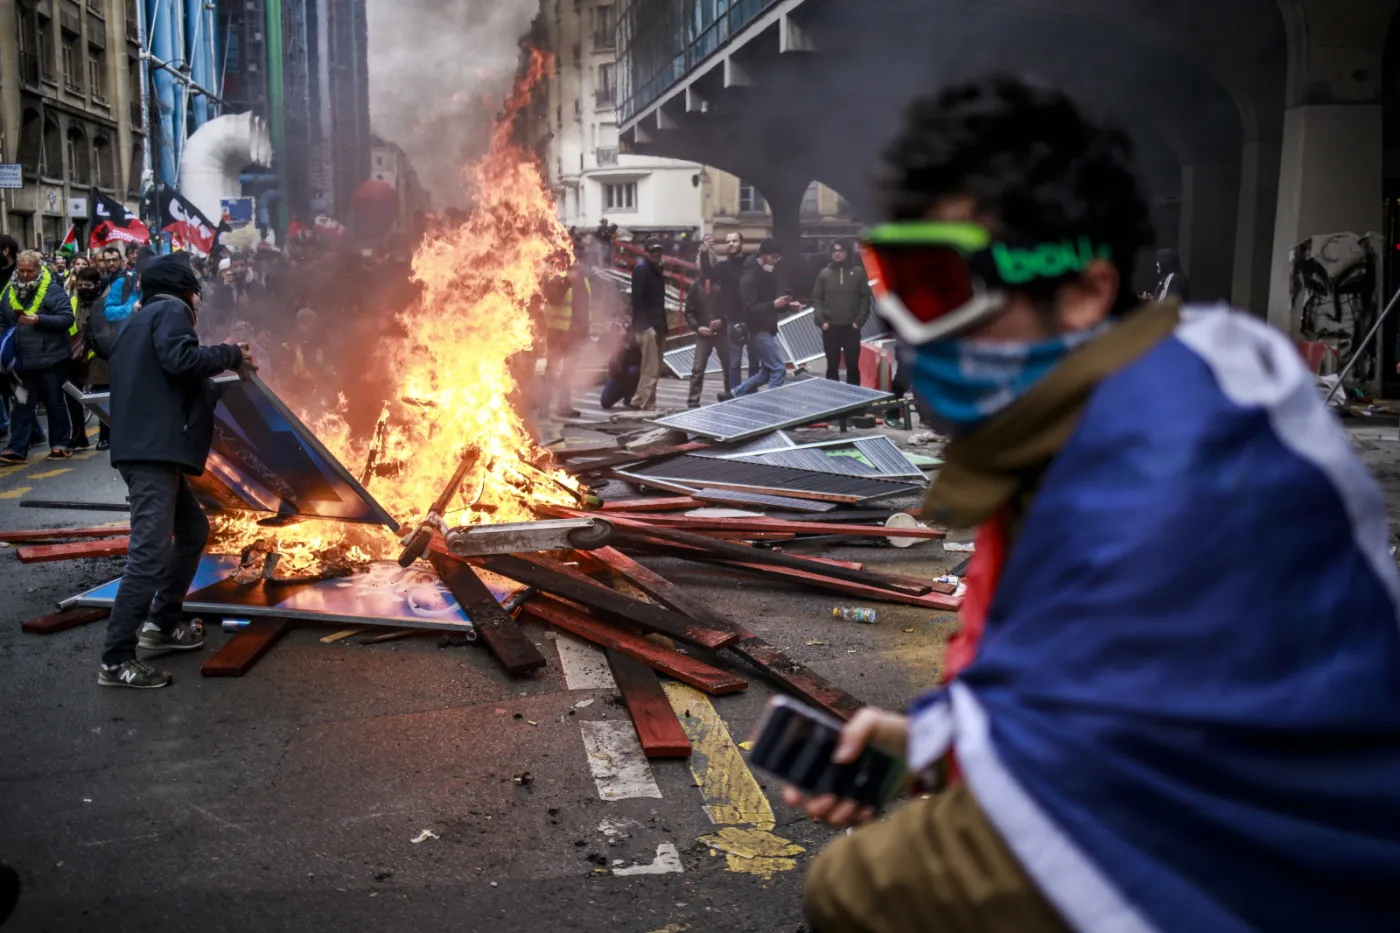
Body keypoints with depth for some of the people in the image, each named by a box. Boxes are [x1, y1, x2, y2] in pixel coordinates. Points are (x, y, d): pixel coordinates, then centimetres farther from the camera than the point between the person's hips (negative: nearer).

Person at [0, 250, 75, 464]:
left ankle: (60, 445, 17)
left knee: (55, 402, 7)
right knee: (23, 405, 7)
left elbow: (67, 318, -15)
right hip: (23, 359, 5)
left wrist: (39, 320, -24)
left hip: (51, 357, -5)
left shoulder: (52, 289, -8)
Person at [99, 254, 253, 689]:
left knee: (193, 530, 22)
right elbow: (179, 358, -20)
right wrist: (230, 355, -7)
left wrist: (223, 363, 26)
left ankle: (162, 625, 26)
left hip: (150, 449, 11)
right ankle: (116, 660, -13)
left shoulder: (143, 319, 27)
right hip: (153, 449, -11)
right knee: (151, 552, -14)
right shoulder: (170, 311, -1)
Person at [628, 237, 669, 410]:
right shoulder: (642, 268, -9)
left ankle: (638, 401, 17)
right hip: (647, 325, -9)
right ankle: (647, 404, -3)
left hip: (657, 324, 9)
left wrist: (662, 324, 12)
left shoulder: (656, 269, 19)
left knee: (654, 368, 11)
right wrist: (643, 325, -22)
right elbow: (637, 299, -17)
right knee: (651, 369, -8)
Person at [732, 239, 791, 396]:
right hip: (759, 331, -9)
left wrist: (786, 305, 7)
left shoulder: (769, 273, 12)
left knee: (767, 372, 13)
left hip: (768, 329, 9)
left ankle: (736, 393, 23)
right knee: (779, 369, -10)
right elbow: (750, 309, -24)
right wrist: (774, 304, -31)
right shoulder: (750, 277, -17)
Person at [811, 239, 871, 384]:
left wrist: (860, 320, -6)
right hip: (830, 328, 1)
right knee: (832, 366, 6)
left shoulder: (858, 272, 4)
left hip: (851, 327, -1)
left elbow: (865, 297, 3)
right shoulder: (824, 273, 6)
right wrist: (821, 321, -5)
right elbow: (817, 299, 6)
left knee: (853, 365, 4)